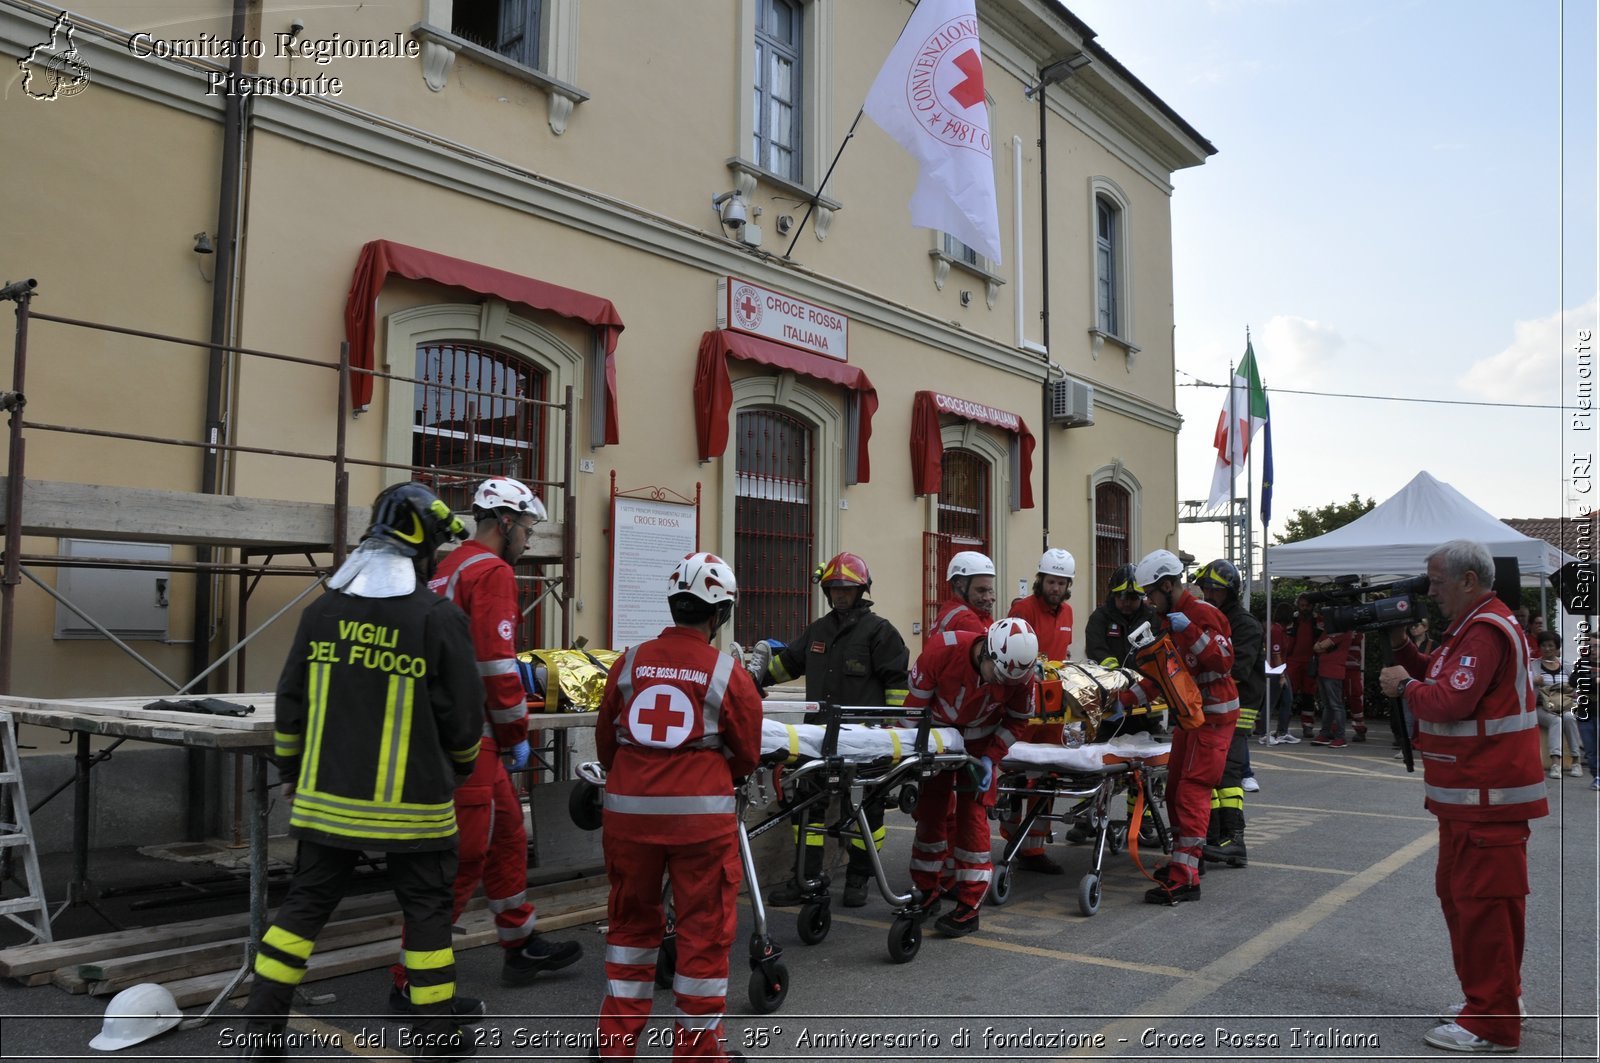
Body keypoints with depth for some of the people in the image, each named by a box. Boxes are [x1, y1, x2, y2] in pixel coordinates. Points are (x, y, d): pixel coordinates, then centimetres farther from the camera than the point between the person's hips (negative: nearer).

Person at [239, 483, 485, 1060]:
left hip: (328, 796, 4)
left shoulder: (323, 610, 0)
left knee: (305, 904, 16)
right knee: (427, 912, 10)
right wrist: (462, 765, 13)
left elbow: (290, 704, 7)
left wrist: (291, 771, 21)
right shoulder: (440, 618, -13)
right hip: (412, 803, -4)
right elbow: (462, 716, -7)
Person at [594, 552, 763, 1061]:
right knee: (704, 931, 10)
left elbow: (605, 742, 10)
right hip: (701, 815, -3)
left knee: (632, 920, 20)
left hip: (628, 809, 4)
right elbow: (747, 757, 3)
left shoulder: (629, 664, 1)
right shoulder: (729, 675, -6)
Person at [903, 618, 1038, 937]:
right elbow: (915, 701, -19)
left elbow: (1018, 719, -7)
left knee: (972, 815, -7)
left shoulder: (1021, 674, -25)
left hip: (979, 744, 0)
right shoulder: (943, 648, -32)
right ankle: (927, 893, 23)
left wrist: (990, 758, -15)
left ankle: (969, 907, -1)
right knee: (930, 813, 6)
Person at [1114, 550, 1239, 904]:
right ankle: (1183, 860, 25)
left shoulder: (1202, 613, -15)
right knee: (1175, 789, 13)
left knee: (1191, 792, -12)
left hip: (1214, 714, -10)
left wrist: (1191, 631, -31)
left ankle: (1185, 879, -12)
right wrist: (1125, 698, 11)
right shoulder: (1170, 619, 15)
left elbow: (1224, 661, -24)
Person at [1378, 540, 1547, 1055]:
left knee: (1484, 902, -6)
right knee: (1457, 893, 19)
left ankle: (1492, 1023, 2)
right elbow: (1436, 680, 20)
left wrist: (1405, 685, -10)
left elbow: (1451, 701, -26)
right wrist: (1401, 645, 7)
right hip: (1467, 795, 11)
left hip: (1488, 798, -11)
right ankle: (1498, 994, 32)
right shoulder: (1470, 627, 17)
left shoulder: (1487, 631, -18)